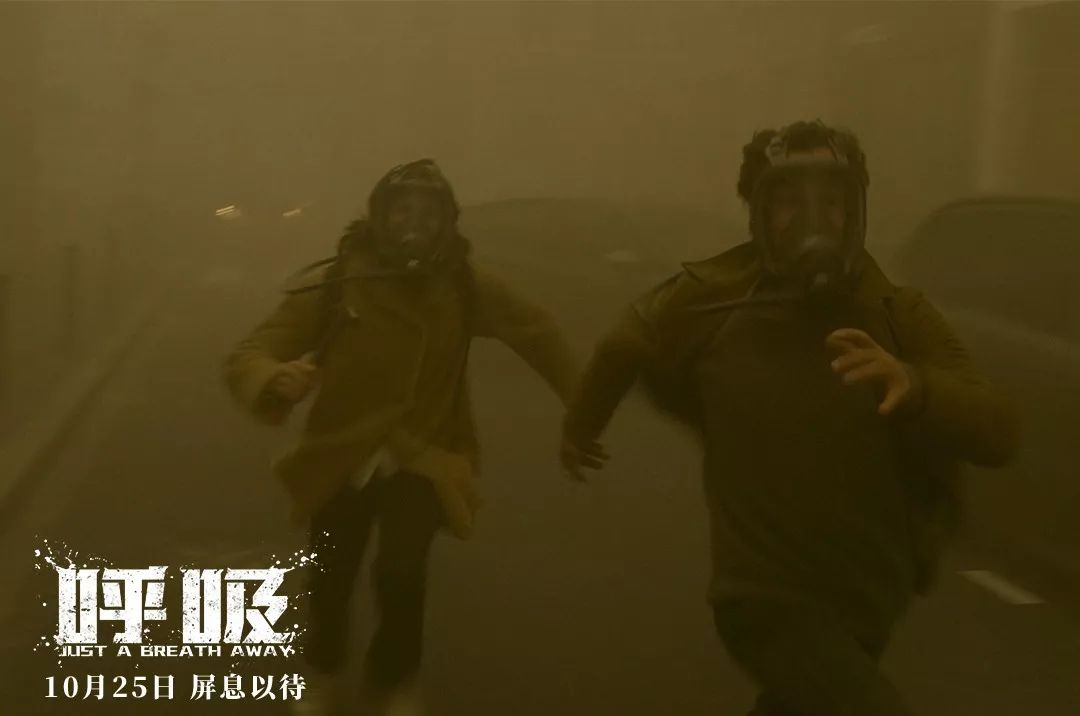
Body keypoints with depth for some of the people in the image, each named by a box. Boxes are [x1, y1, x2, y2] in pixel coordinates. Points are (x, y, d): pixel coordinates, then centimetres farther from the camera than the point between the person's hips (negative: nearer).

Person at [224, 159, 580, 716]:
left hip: (420, 459, 0)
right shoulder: (331, 284, -19)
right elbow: (247, 357, -21)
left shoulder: (464, 283, -12)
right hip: (340, 455, 0)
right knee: (331, 578, 9)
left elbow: (536, 333, 5)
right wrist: (274, 381, -44)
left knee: (401, 573, -20)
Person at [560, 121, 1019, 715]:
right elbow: (625, 348, 10)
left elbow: (998, 435, -20)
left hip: (870, 598, 4)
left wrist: (913, 385, -40)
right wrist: (580, 428, 25)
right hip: (771, 600, -3)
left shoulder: (899, 317, -9)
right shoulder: (711, 301, -11)